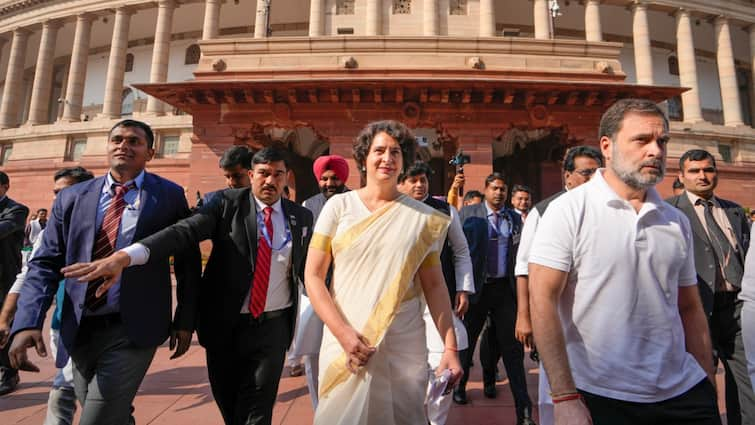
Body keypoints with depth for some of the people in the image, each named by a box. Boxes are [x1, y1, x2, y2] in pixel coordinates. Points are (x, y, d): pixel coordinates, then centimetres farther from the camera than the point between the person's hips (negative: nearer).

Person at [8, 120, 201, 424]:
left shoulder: (169, 195, -4)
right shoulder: (71, 198, 5)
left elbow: (187, 262, -1)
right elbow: (45, 264, 3)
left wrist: (185, 320, -1)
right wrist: (27, 323, -12)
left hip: (133, 330, -4)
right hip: (79, 330, 4)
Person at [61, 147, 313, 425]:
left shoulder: (301, 217, 1)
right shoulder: (227, 203, -6)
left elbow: (306, 269, 7)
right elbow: (184, 231, -20)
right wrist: (125, 256, -34)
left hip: (273, 324, 0)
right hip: (225, 323, 0)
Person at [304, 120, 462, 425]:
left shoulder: (422, 217, 1)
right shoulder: (339, 206, -2)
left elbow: (434, 285, 3)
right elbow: (313, 276, -3)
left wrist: (450, 347, -2)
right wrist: (343, 333, -12)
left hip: (404, 344, 1)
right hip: (346, 339, 0)